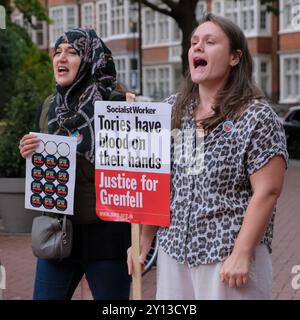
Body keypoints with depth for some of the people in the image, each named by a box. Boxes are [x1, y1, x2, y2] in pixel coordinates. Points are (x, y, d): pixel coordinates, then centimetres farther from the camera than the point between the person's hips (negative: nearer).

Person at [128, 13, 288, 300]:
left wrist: (242, 254, -16)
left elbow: (267, 191, -12)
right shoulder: (172, 110, 7)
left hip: (228, 255, -5)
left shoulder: (257, 117, -9)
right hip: (173, 250, 5)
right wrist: (144, 239, 9)